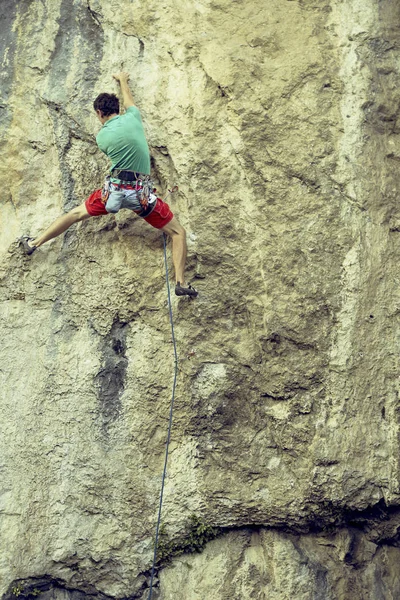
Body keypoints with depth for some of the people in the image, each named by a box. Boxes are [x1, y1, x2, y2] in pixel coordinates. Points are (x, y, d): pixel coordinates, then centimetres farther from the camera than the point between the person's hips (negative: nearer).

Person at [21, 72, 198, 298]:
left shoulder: (101, 136, 2)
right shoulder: (133, 117, 1)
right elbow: (128, 99, 26)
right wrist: (123, 80, 47)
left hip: (114, 188, 1)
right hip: (141, 193, -1)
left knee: (76, 214, 22)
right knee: (179, 233, 7)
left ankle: (34, 243, 31)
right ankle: (181, 282, -7)